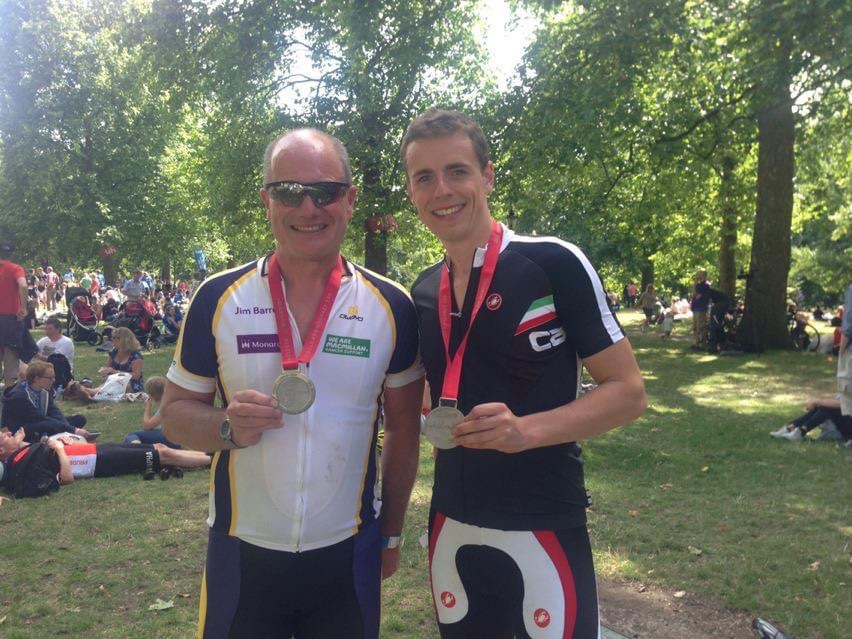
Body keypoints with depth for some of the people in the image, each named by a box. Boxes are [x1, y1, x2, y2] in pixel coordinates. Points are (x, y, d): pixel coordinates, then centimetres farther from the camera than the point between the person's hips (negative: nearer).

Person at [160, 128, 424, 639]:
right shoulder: (219, 298, -8)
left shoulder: (391, 307, -5)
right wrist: (228, 426, -21)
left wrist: (391, 533, 7)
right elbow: (175, 411, 0)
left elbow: (403, 429, 3)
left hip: (348, 553, 1)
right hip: (242, 552, 0)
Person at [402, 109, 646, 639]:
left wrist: (528, 429, -23)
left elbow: (628, 392, -10)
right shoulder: (421, 295, 6)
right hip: (451, 529, 5)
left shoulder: (554, 263, -12)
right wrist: (427, 419, 0)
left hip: (544, 529, -5)